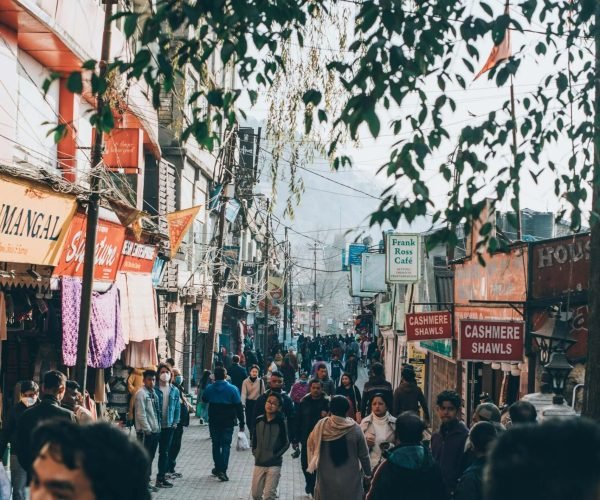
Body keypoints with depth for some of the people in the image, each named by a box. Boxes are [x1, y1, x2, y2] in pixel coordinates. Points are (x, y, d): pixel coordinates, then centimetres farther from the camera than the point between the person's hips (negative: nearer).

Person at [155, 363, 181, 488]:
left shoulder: (175, 390, 5)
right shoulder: (154, 389, -9)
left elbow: (177, 407, 10)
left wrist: (175, 422, 3)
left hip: (169, 426, 4)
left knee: (164, 452, 10)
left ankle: (161, 477, 18)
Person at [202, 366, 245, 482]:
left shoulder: (209, 388, -4)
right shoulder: (232, 389, -11)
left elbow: (204, 399, 16)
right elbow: (239, 407, -9)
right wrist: (241, 423, -3)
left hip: (213, 421, 2)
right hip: (228, 421, -2)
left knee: (216, 444, 16)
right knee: (226, 445, 1)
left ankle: (218, 468, 24)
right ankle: (222, 470, -10)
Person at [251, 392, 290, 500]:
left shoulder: (281, 422, -12)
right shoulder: (259, 420, -2)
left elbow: (286, 443, -4)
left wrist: (276, 455, -8)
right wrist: (255, 452, 3)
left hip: (274, 464, -4)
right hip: (259, 463, 4)